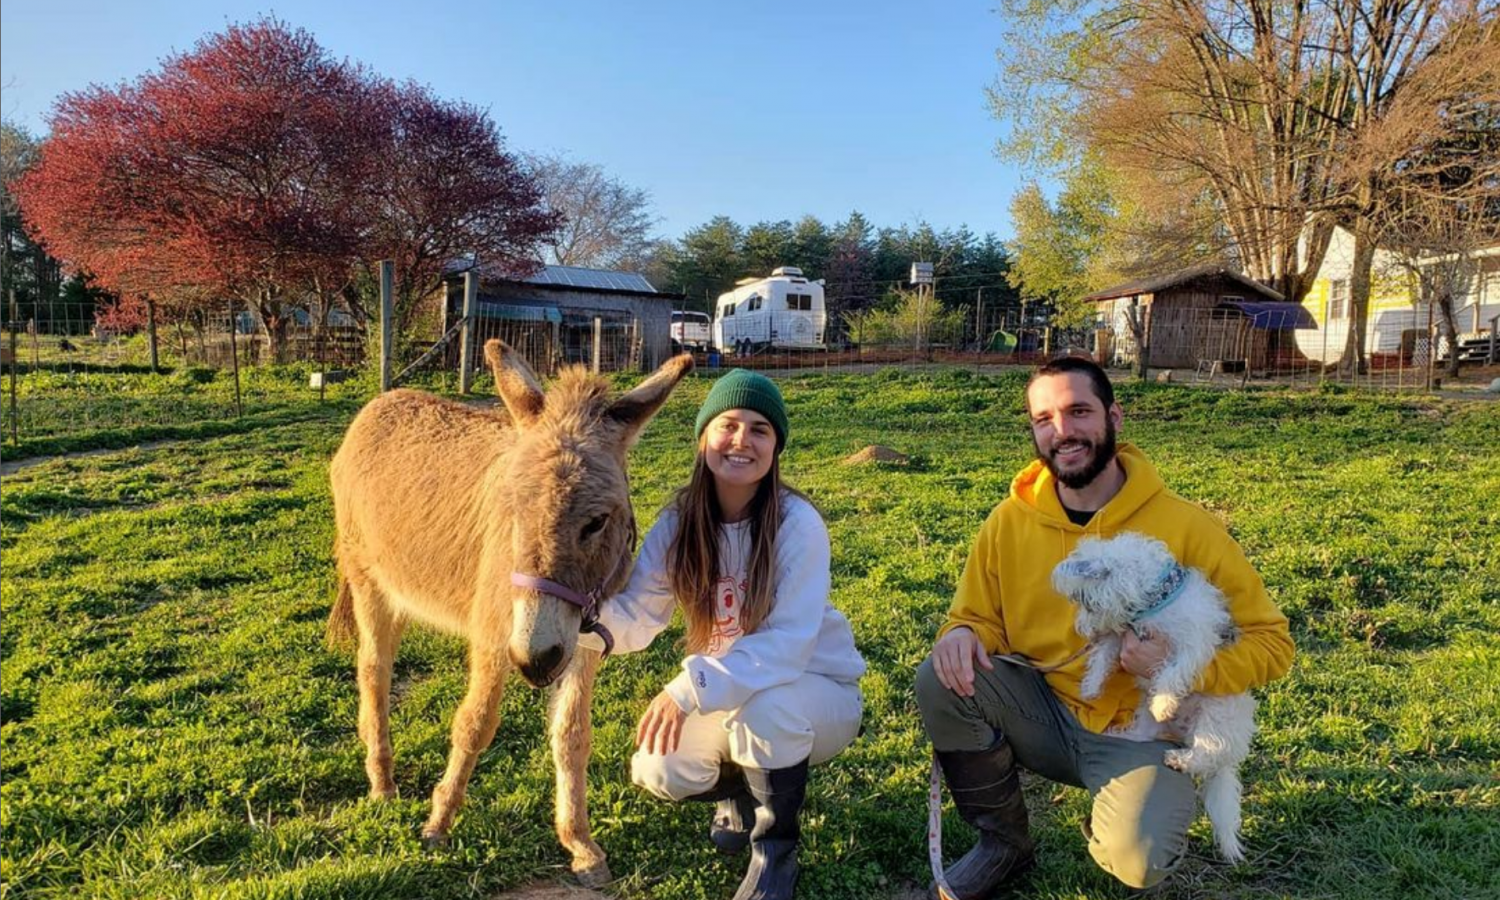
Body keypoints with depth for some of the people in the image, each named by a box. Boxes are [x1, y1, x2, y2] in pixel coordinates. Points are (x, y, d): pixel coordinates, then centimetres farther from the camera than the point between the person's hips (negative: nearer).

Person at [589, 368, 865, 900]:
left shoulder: (796, 523, -23)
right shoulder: (678, 523, -10)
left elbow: (789, 643, -30)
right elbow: (633, 620, -16)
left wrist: (691, 688, -41)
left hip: (817, 691, -4)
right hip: (727, 696, 4)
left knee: (763, 706, -36)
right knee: (658, 772, -19)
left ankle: (776, 850, -6)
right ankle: (742, 792, 17)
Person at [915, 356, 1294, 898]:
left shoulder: (1184, 526, -14)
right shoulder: (1010, 522, -7)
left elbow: (1271, 642, -7)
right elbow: (980, 620, 4)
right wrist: (961, 635, -21)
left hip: (1141, 731, -2)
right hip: (1043, 713, 3)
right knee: (944, 680, -23)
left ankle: (1112, 827, 12)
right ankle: (1004, 843, 1)